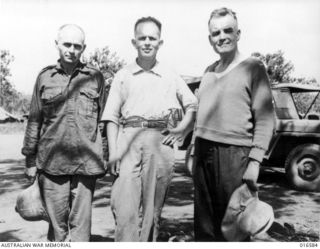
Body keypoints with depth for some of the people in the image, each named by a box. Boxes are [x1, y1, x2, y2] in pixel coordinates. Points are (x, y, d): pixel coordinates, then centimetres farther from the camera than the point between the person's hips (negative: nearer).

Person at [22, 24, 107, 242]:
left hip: (86, 161, -1)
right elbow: (34, 120, 11)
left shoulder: (95, 77, 6)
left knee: (81, 222, 4)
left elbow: (104, 117, 8)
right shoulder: (45, 77, 8)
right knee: (57, 221, 8)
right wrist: (30, 160, 10)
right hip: (52, 161, 1)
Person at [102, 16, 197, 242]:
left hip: (160, 142, 1)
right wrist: (113, 151, -2)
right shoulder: (123, 76, 13)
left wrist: (181, 130, 2)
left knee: (152, 206, 5)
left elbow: (193, 106, 17)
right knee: (124, 205, -8)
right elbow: (112, 117, 8)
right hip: (128, 140, 0)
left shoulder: (171, 77, 14)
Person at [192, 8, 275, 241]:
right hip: (203, 152, 6)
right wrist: (194, 149, 16)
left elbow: (265, 119, -8)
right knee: (204, 223, 12)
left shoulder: (253, 67, -2)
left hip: (234, 154, -6)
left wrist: (255, 162, -15)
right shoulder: (209, 71, 15)